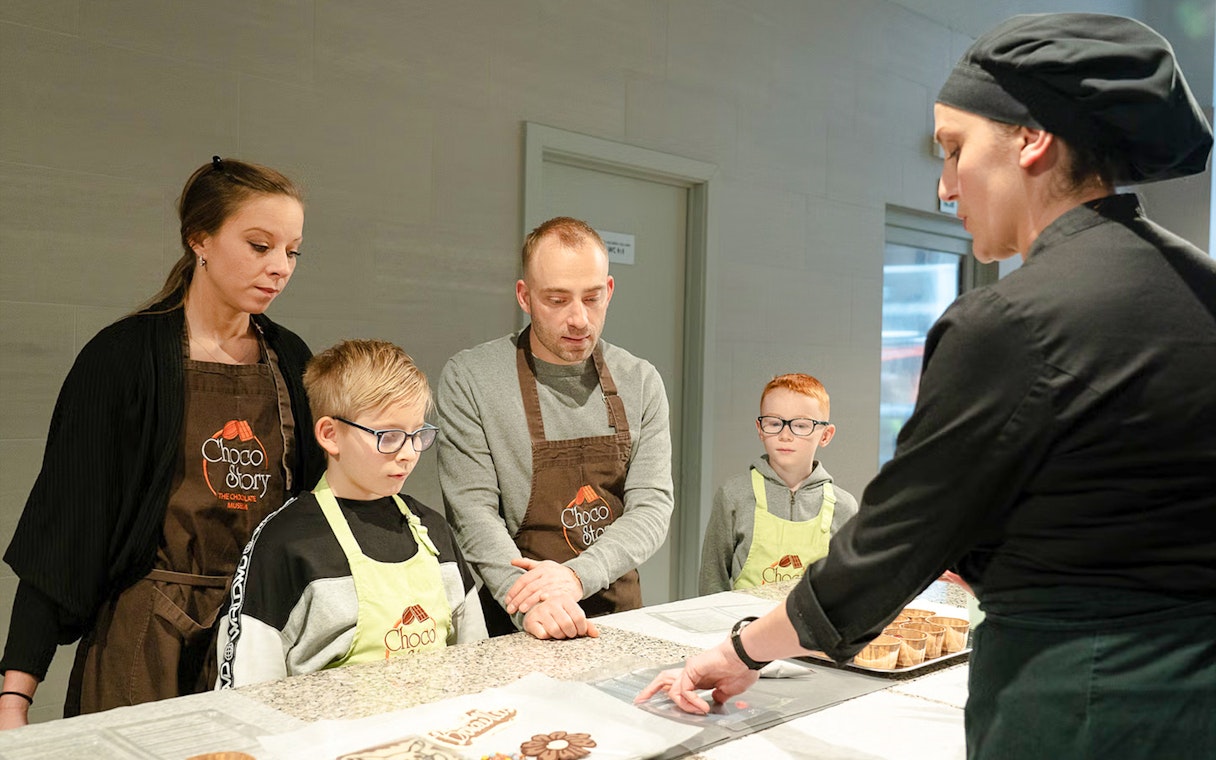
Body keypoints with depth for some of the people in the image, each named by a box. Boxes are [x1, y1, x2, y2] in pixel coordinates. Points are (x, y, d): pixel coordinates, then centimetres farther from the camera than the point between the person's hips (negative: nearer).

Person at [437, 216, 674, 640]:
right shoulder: (468, 378, -3)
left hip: (618, 615, 2)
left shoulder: (640, 382, 5)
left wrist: (577, 575, -17)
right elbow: (473, 510, -9)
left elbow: (653, 506, 0)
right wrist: (530, 603, -24)